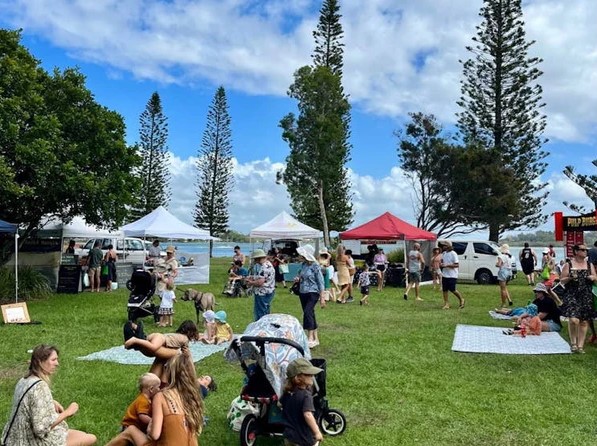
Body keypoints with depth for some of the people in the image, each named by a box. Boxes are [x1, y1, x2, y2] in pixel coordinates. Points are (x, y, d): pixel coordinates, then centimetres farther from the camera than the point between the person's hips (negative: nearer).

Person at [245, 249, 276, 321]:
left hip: (263, 294, -11)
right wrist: (251, 278, 3)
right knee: (266, 314, 19)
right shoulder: (267, 264, 11)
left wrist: (251, 283, -12)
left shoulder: (264, 267, -23)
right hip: (267, 292, 11)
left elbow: (260, 282, -29)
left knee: (260, 316, -5)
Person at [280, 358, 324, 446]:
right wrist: (317, 432, -35)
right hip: (304, 439, -7)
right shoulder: (306, 395, -25)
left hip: (289, 436, 7)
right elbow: (308, 415, -38)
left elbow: (280, 403, 17)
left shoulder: (288, 392, -1)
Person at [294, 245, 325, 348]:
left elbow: (320, 281, -10)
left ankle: (310, 338, -18)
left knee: (307, 312, -21)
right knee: (310, 315, 11)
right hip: (303, 293, 7)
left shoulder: (315, 266, -12)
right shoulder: (303, 265, 7)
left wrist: (322, 296, -11)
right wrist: (297, 278, -1)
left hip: (312, 293, -7)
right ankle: (315, 338, 21)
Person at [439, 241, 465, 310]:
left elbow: (456, 265, -17)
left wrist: (447, 265, -24)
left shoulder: (453, 254, -13)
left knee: (452, 289, -5)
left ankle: (461, 299, 19)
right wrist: (441, 264, 0)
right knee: (444, 290, 4)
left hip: (452, 275, -7)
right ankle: (446, 304, 11)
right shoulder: (443, 253, 10)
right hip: (444, 275, 7)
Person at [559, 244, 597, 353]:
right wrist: (570, 278, -16)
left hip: (586, 296, 4)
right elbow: (562, 280, 2)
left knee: (584, 321, 4)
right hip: (572, 295, -4)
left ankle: (580, 345, 16)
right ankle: (573, 342, 4)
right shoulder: (568, 264, 0)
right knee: (574, 320, -17)